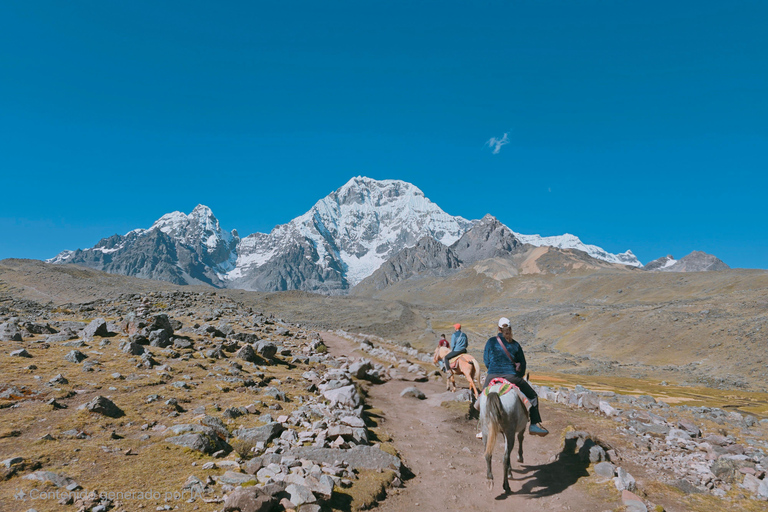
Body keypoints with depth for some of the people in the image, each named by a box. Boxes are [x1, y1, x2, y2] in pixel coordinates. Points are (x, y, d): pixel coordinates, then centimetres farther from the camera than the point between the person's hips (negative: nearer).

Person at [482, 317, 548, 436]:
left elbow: (486, 361, 8)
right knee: (533, 396, 19)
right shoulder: (515, 345, 5)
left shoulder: (491, 341, 3)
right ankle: (535, 424, 12)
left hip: (492, 377, 1)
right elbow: (523, 364, 9)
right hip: (512, 377, -1)